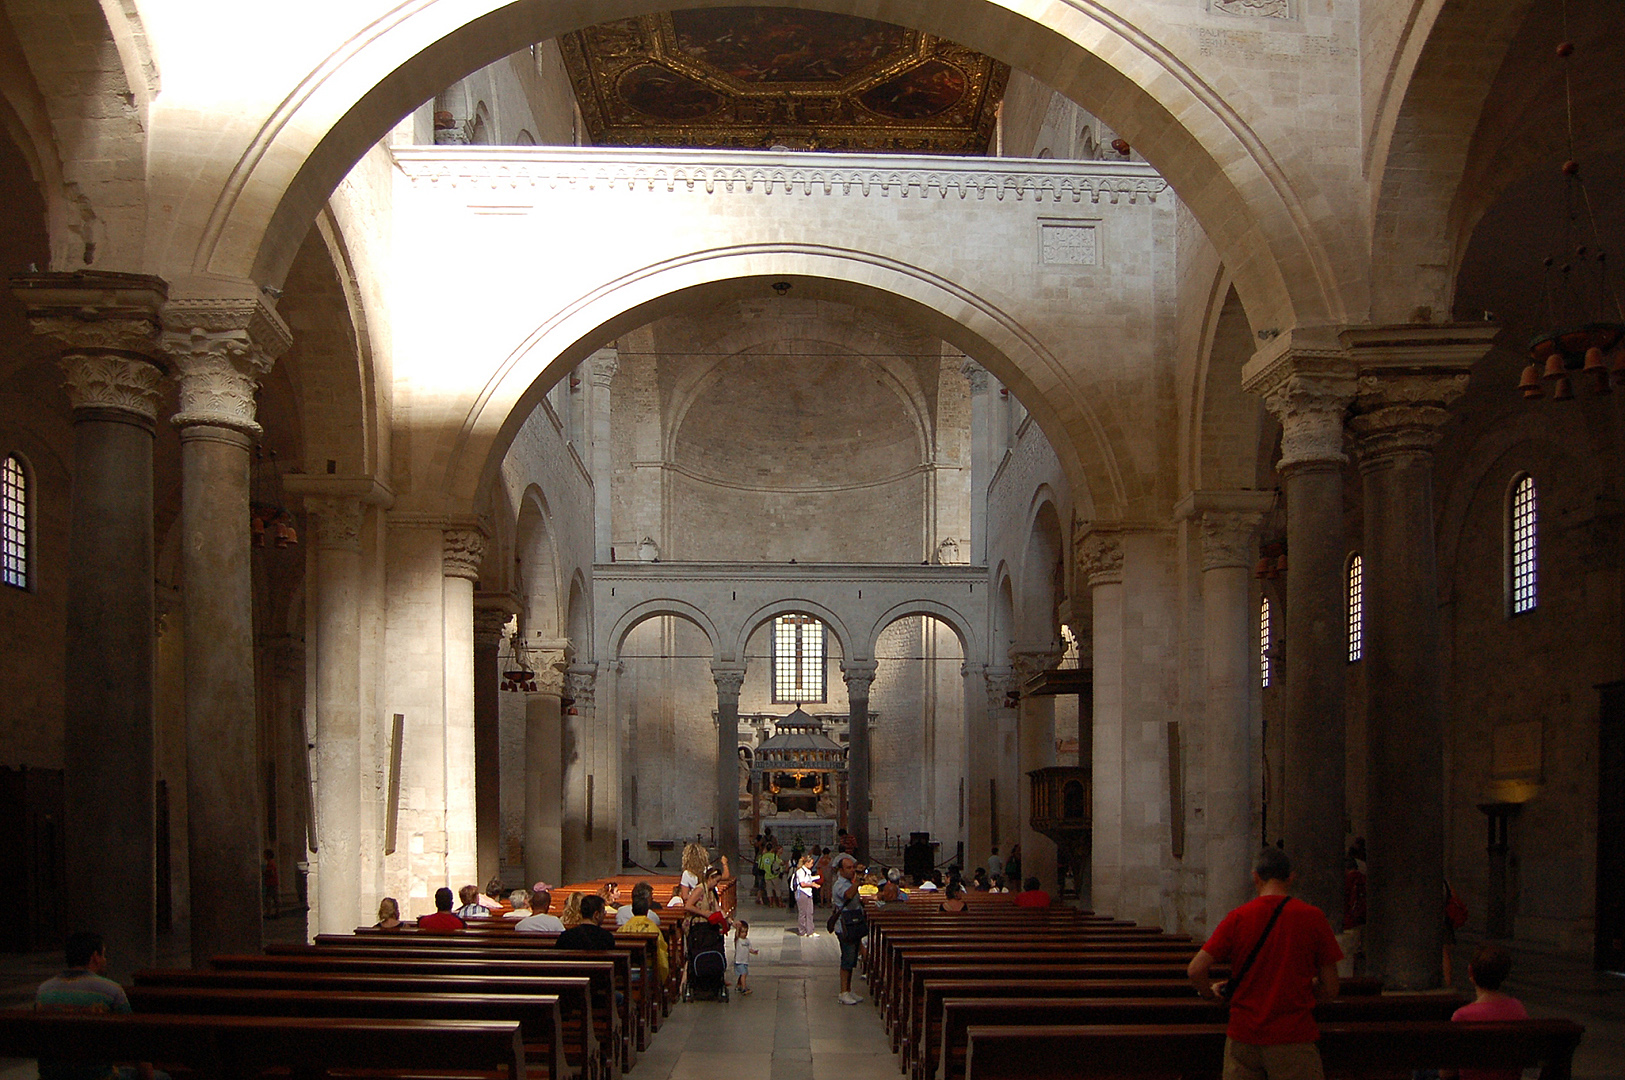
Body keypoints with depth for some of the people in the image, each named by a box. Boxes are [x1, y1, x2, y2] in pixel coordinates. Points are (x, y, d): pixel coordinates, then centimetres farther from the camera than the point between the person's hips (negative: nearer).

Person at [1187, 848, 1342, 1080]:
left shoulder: (1238, 917, -2)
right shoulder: (1312, 917, -4)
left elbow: (1196, 970, -6)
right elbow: (1330, 991, -1)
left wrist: (1211, 992, 14)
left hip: (1243, 1038, 2)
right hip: (1293, 1038, -2)